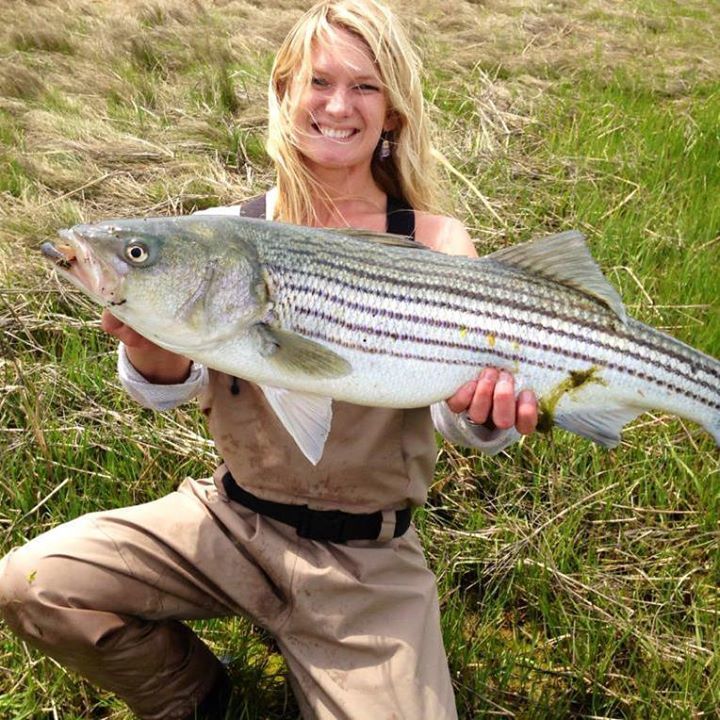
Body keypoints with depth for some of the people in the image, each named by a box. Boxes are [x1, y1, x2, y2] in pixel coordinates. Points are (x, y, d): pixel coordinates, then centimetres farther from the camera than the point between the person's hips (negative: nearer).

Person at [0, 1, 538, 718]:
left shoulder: (436, 245, -8)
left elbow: (470, 379, -17)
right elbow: (177, 386, -12)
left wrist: (482, 415, -41)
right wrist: (150, 351, -36)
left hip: (366, 560, -1)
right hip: (231, 517, 2)